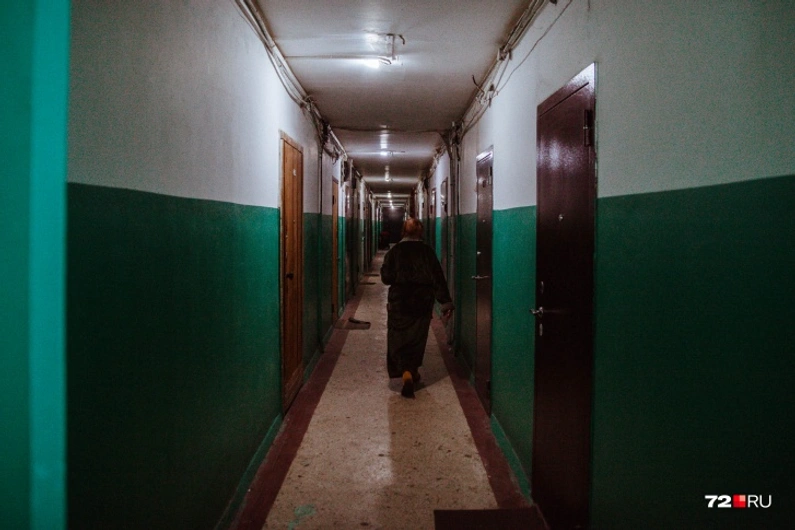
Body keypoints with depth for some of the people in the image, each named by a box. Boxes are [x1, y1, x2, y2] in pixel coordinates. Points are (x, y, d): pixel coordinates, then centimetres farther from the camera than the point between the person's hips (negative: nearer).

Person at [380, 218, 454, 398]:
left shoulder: (394, 251, -5)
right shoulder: (427, 252, -3)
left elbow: (386, 278, -5)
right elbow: (438, 278, -6)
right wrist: (446, 302, -4)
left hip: (399, 303, -1)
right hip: (422, 304, 2)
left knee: (398, 339, 2)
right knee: (417, 338, 17)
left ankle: (406, 372, -18)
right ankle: (413, 371, 30)